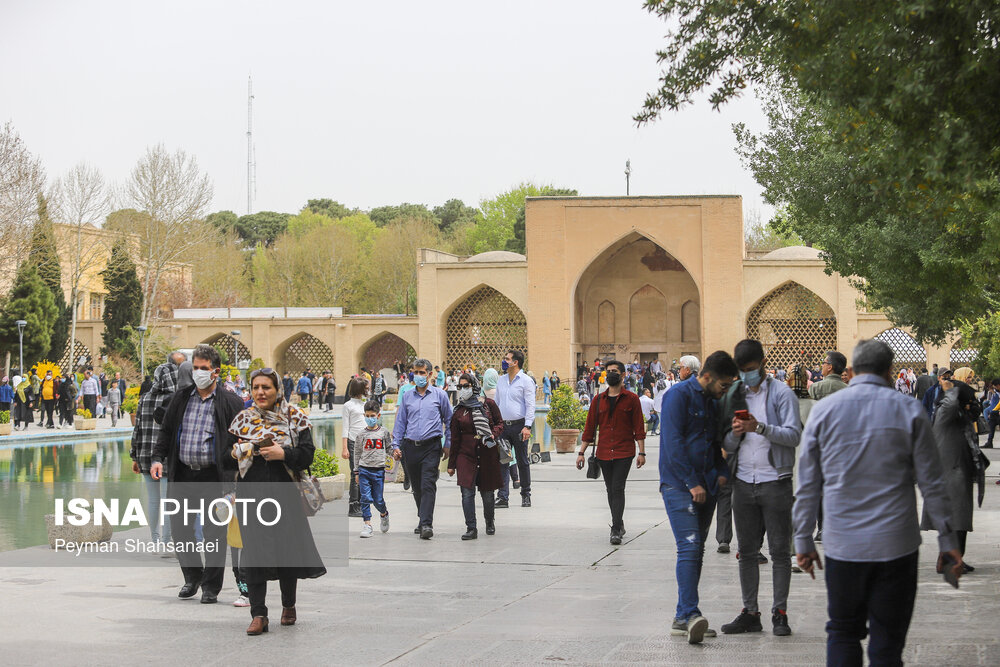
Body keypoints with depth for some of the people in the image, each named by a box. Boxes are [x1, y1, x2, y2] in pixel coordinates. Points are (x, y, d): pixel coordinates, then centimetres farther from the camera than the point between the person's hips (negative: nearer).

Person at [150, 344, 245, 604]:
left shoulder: (230, 402, 0)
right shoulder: (180, 398, 10)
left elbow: (241, 440, -2)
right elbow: (166, 431, 16)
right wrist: (158, 458, 1)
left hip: (214, 477, -4)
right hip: (182, 475, 4)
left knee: (213, 532, 1)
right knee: (179, 526, 7)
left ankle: (211, 586, 13)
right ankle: (192, 576, 28)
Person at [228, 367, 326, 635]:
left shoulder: (294, 418, 3)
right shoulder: (241, 420, 8)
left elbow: (307, 453, -4)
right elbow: (228, 453, 6)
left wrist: (283, 454, -17)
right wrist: (252, 448, -7)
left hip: (284, 493, -1)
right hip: (251, 493, 1)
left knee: (288, 550, 4)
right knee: (254, 552, -5)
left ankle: (288, 606, 26)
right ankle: (258, 615, -1)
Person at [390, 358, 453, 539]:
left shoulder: (439, 395, 4)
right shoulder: (406, 397, 12)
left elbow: (449, 420, 9)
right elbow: (400, 422, 15)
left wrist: (448, 444, 3)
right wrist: (396, 446, 7)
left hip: (431, 447, -4)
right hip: (410, 447, 4)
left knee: (428, 485, -14)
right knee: (416, 488, 10)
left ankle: (426, 524, -19)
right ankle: (424, 520, 24)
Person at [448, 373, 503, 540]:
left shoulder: (488, 404, 2)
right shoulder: (458, 411, 6)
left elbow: (500, 423, 10)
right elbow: (455, 439, 9)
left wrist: (493, 434, -13)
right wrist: (451, 464, 9)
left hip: (488, 454, -1)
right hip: (466, 455, 1)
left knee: (487, 492, 8)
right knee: (467, 492, -11)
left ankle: (490, 523, 33)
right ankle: (471, 529, -7)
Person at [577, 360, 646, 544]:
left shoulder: (631, 399, 1)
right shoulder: (599, 400, 10)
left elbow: (639, 428, 0)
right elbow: (590, 427, 11)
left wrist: (642, 452, -5)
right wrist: (582, 452, 7)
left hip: (624, 453, -4)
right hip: (604, 453, 4)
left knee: (617, 489, -12)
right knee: (611, 491, 10)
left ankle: (616, 531, -14)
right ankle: (619, 524, 25)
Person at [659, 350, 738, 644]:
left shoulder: (713, 401, 15)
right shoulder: (679, 395, -9)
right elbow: (673, 443, -15)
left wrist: (722, 472, 6)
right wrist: (692, 483, -18)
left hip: (705, 486, 8)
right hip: (679, 484, -8)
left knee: (696, 551, 8)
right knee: (689, 547, -17)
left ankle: (683, 617, 12)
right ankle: (689, 614, -23)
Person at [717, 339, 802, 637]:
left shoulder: (781, 394, -2)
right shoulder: (733, 395, 12)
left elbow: (794, 435, -12)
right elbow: (727, 445, 12)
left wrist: (760, 427, -23)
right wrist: (736, 433, -10)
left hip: (775, 481, -5)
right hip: (743, 482, 5)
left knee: (780, 550, -1)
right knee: (746, 551, 7)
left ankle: (780, 613, 4)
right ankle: (750, 613, 13)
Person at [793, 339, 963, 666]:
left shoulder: (823, 410, 3)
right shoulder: (909, 411, -1)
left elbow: (807, 485, 5)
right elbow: (932, 484, 0)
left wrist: (803, 541, 12)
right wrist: (948, 541, 7)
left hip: (843, 544, 1)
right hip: (896, 542, -1)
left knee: (842, 633, 13)